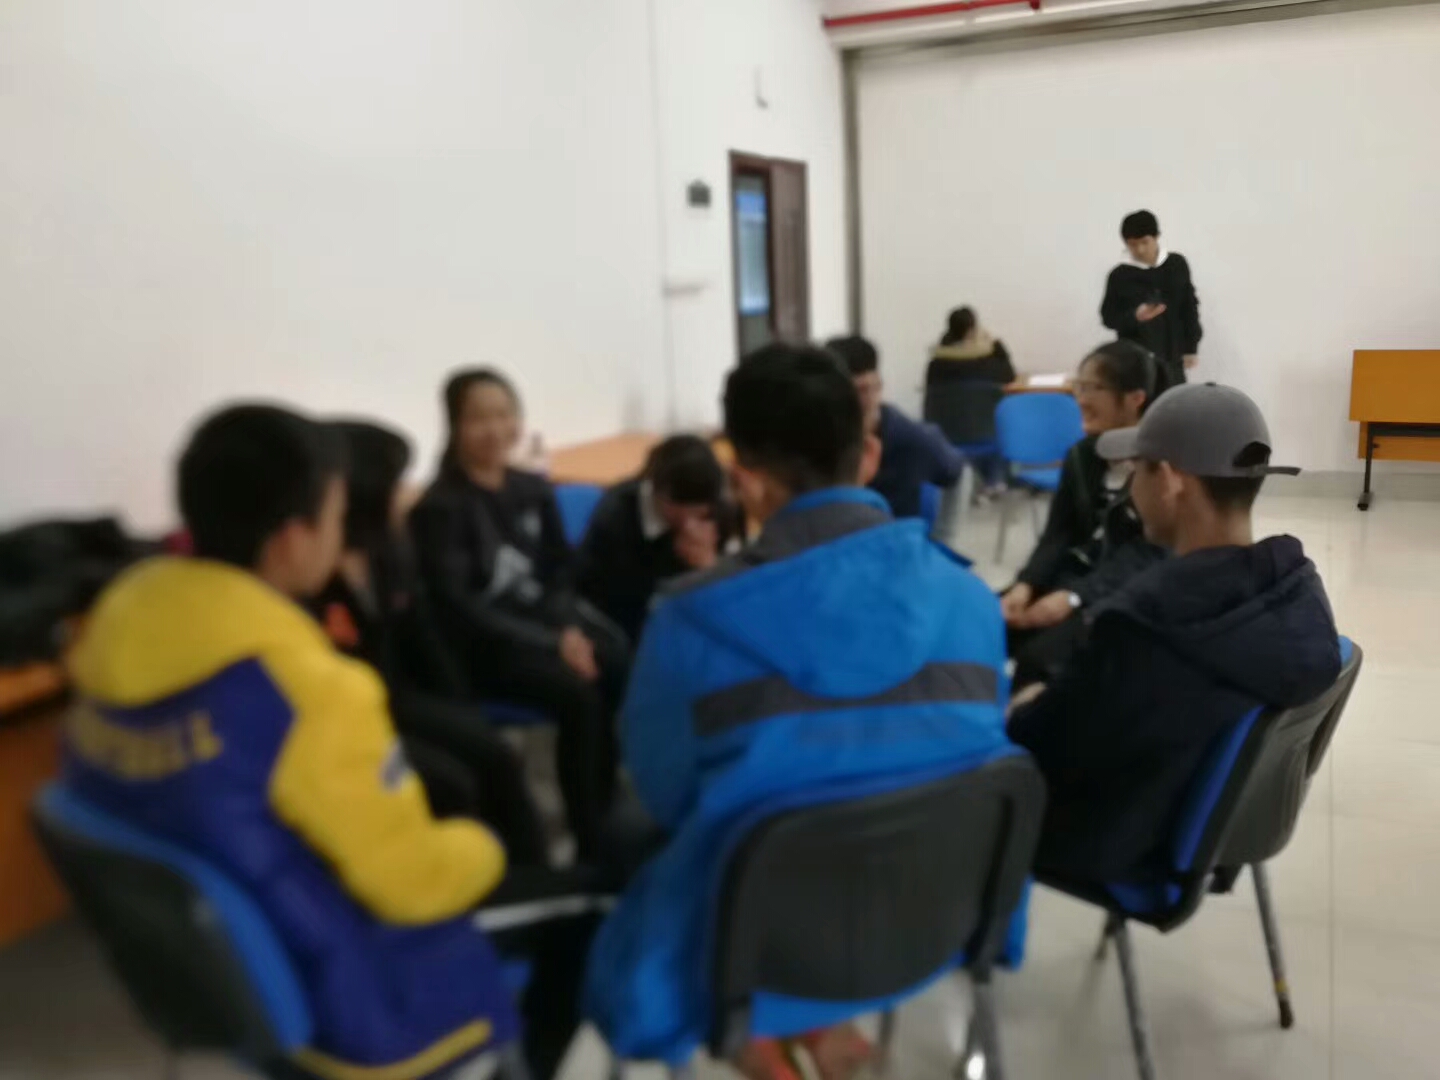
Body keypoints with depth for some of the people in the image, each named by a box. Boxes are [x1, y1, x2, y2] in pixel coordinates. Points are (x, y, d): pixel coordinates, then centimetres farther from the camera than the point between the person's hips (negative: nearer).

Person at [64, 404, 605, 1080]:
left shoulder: (118, 630, -8)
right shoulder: (305, 691, -33)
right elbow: (417, 884, -24)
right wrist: (481, 849, -2)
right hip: (339, 1006, -8)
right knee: (571, 910, 8)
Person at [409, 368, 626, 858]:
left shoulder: (534, 490, 9)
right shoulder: (439, 508, -8)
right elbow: (459, 609, -14)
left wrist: (569, 629, -9)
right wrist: (552, 645, -20)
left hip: (545, 623, 5)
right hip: (482, 646, -5)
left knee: (626, 666, -23)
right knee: (579, 691, -30)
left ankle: (610, 814, -9)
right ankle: (591, 842, -17)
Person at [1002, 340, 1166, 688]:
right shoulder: (1081, 455, 10)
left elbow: (1148, 554, -18)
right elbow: (1058, 533, 6)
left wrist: (1073, 597, -29)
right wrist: (1025, 584, -14)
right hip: (1078, 573, 6)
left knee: (1040, 652, -29)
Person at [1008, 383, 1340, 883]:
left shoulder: (1143, 626, -36)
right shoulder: (1299, 585, -11)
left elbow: (1031, 749, -21)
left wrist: (1018, 716, 2)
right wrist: (1050, 700, 10)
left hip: (1118, 845, -7)